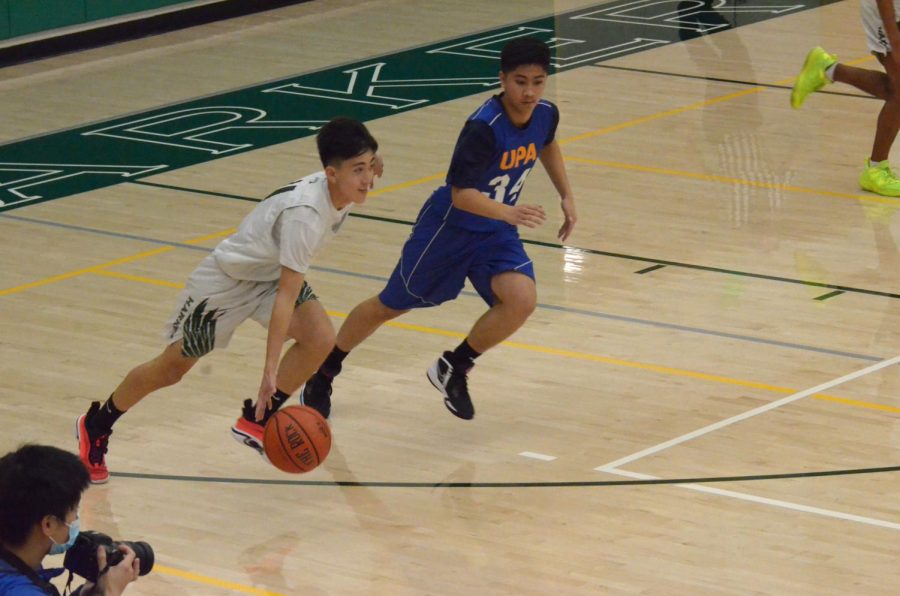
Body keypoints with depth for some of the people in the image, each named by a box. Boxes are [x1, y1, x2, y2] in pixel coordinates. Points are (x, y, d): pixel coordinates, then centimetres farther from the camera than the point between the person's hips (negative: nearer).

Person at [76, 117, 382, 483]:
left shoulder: (341, 192, -14)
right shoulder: (305, 212, -38)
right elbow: (286, 295, -38)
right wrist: (271, 368, -38)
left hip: (271, 273, 7)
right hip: (226, 280, -7)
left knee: (320, 338, -18)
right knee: (172, 367, 7)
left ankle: (255, 423, -3)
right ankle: (94, 428, 30)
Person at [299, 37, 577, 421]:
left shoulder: (546, 115, -11)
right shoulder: (484, 128, -32)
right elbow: (461, 194, -34)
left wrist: (566, 196, 12)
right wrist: (508, 212, -48)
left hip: (496, 231, 5)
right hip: (449, 227, -5)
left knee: (522, 299, -21)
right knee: (391, 306, 11)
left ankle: (453, 369, 2)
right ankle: (324, 373, 34)